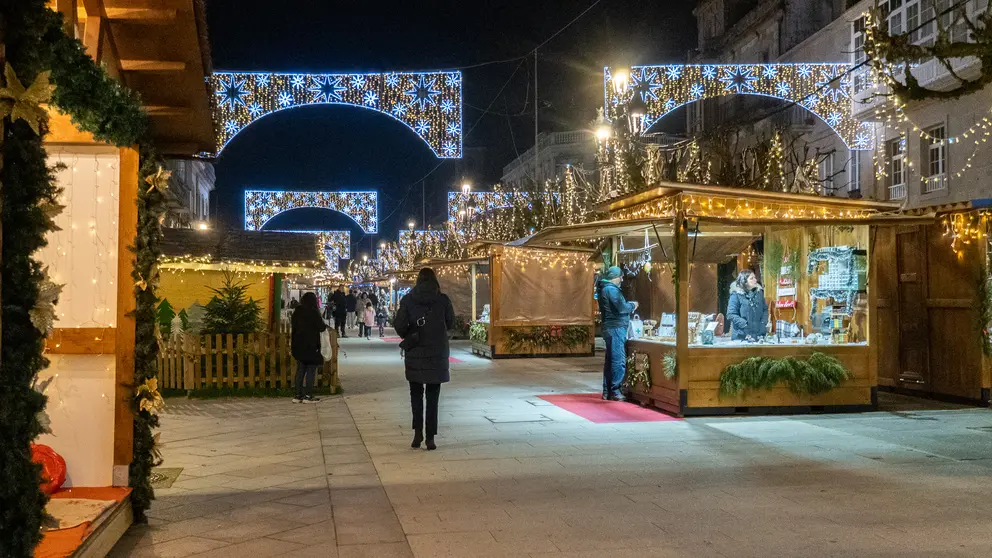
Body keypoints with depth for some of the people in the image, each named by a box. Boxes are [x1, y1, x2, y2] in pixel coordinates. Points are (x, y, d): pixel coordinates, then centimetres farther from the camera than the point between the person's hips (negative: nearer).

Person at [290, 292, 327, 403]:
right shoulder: (313, 312, -13)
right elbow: (321, 327, -12)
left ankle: (298, 395, 10)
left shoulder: (297, 312, 4)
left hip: (298, 345, 6)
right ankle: (308, 395, -1)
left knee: (300, 369, 11)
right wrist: (325, 326, 10)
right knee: (311, 370, 1)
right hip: (310, 345, -6)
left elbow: (294, 327, 10)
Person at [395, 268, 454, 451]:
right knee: (432, 396, 7)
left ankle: (418, 432, 5)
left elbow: (399, 326, -9)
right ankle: (430, 437, 4)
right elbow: (451, 323, 4)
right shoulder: (443, 299, -5)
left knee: (416, 393, 16)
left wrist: (407, 336, 11)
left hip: (414, 353, 0)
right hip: (437, 353, 0)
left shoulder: (408, 300, -4)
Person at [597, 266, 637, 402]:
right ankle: (614, 391, -7)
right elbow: (621, 308, -21)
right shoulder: (611, 289, -15)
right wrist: (632, 306, -3)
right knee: (618, 361, -8)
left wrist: (628, 306, 11)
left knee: (610, 360, 13)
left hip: (610, 328, 11)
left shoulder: (605, 288, 18)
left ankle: (607, 391, 17)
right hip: (616, 328, -11)